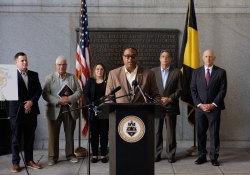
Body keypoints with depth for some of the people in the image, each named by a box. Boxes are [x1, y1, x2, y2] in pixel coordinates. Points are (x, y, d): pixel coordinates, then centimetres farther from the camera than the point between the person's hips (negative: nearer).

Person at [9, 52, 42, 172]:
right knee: (16, 138, 1)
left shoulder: (34, 75, 11)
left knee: (30, 137, 9)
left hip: (31, 110, 4)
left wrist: (31, 101, -12)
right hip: (17, 111, -4)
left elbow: (39, 90, 4)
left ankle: (29, 160, 18)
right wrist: (23, 105, -11)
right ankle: (15, 163, 8)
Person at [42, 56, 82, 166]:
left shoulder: (73, 77, 10)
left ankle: (70, 155, 19)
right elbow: (45, 94, -5)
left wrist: (69, 99, -15)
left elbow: (79, 91, 3)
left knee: (70, 134, 8)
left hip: (70, 109, 2)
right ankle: (53, 157, 10)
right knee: (53, 135, 2)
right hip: (54, 109, -2)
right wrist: (58, 101, -18)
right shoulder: (49, 78, 4)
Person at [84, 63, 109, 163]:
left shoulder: (108, 82, 6)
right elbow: (86, 95, 1)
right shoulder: (90, 82, 8)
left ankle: (103, 155, 8)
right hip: (93, 111, 1)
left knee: (104, 133, 2)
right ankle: (94, 155, 8)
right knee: (94, 133, 3)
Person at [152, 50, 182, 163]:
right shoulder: (153, 71, 8)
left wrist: (170, 99, -10)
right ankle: (156, 154, 11)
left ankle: (171, 155, 12)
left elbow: (179, 89, 2)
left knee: (171, 132, 3)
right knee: (157, 131, 3)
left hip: (171, 106, -1)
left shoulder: (176, 72, 5)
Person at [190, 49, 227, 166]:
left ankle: (214, 157, 9)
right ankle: (202, 156, 13)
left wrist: (213, 104, -10)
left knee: (214, 133, 1)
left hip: (214, 108, -2)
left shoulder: (221, 72, 3)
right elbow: (193, 90, 5)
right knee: (200, 133, 5)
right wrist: (199, 104, -7)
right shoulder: (196, 72, 9)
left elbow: (223, 90, -2)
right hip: (200, 108, 2)